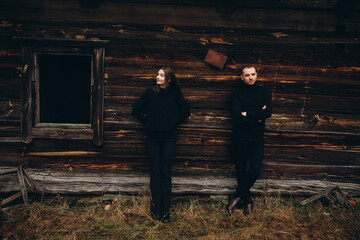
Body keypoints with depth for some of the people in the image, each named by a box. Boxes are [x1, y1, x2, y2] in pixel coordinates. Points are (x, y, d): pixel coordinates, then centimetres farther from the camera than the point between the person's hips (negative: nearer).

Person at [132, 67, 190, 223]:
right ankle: (156, 209, 12)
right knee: (155, 172, 3)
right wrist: (147, 122, 4)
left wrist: (174, 123, 4)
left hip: (169, 137, 0)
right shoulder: (150, 92, 1)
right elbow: (136, 109, 10)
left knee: (165, 172, 1)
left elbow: (185, 112, 10)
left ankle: (165, 210, 9)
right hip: (153, 137, 1)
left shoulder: (175, 93, 1)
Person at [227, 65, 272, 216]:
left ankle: (237, 196, 12)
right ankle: (248, 201, 23)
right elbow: (237, 117, -15)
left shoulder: (263, 92, 7)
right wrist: (258, 116, -13)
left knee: (256, 169, -7)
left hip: (257, 137, 1)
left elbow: (268, 112, -10)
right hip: (240, 137, -1)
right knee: (241, 169, 6)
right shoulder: (237, 93, -1)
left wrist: (247, 114, -13)